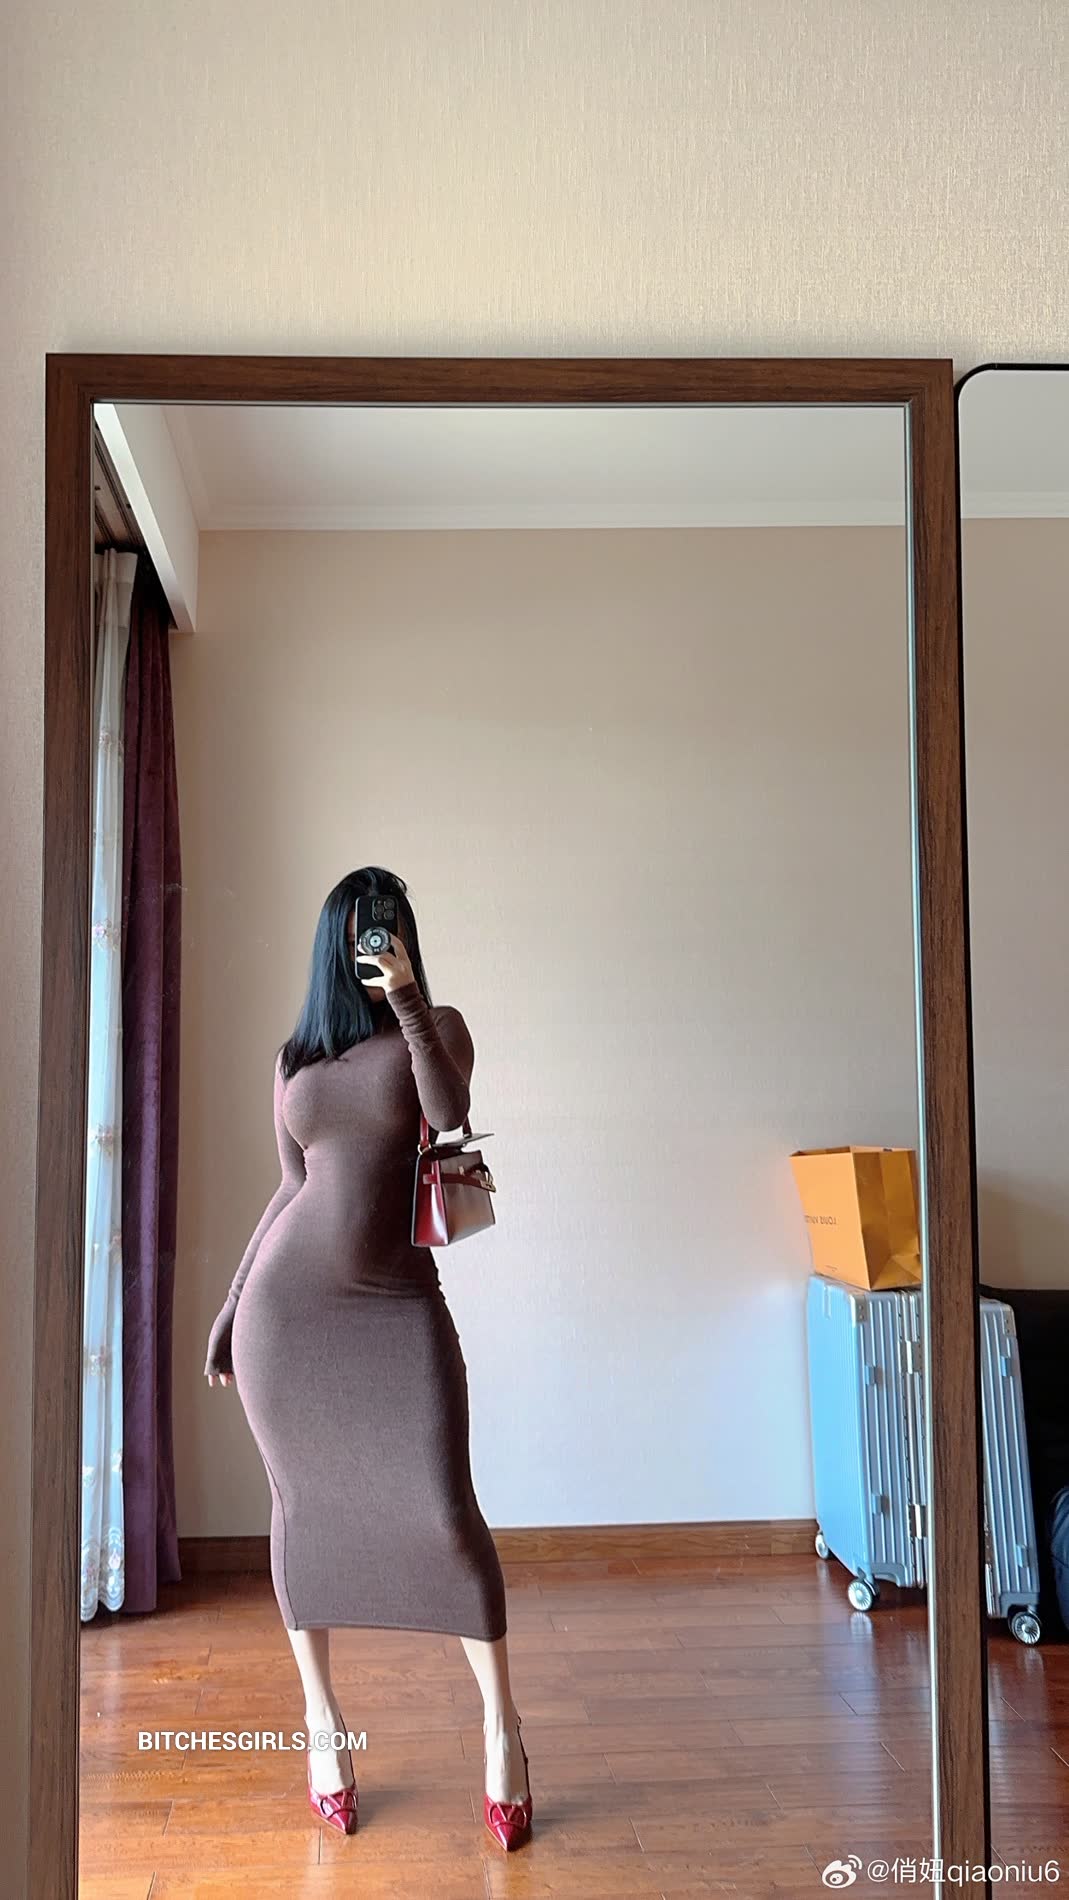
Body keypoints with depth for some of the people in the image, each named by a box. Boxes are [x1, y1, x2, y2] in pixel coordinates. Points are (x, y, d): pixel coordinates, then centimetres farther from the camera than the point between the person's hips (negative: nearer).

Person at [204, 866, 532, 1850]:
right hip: (287, 1302, 3)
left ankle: (501, 1723, 9)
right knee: (302, 1506, 10)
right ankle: (322, 1718, 27)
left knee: (445, 1512, -8)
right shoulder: (295, 1057, 10)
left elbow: (448, 1112, -17)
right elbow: (290, 1189, 14)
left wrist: (406, 997, -18)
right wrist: (230, 1305, 14)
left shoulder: (438, 1025, 4)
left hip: (400, 1305, -2)